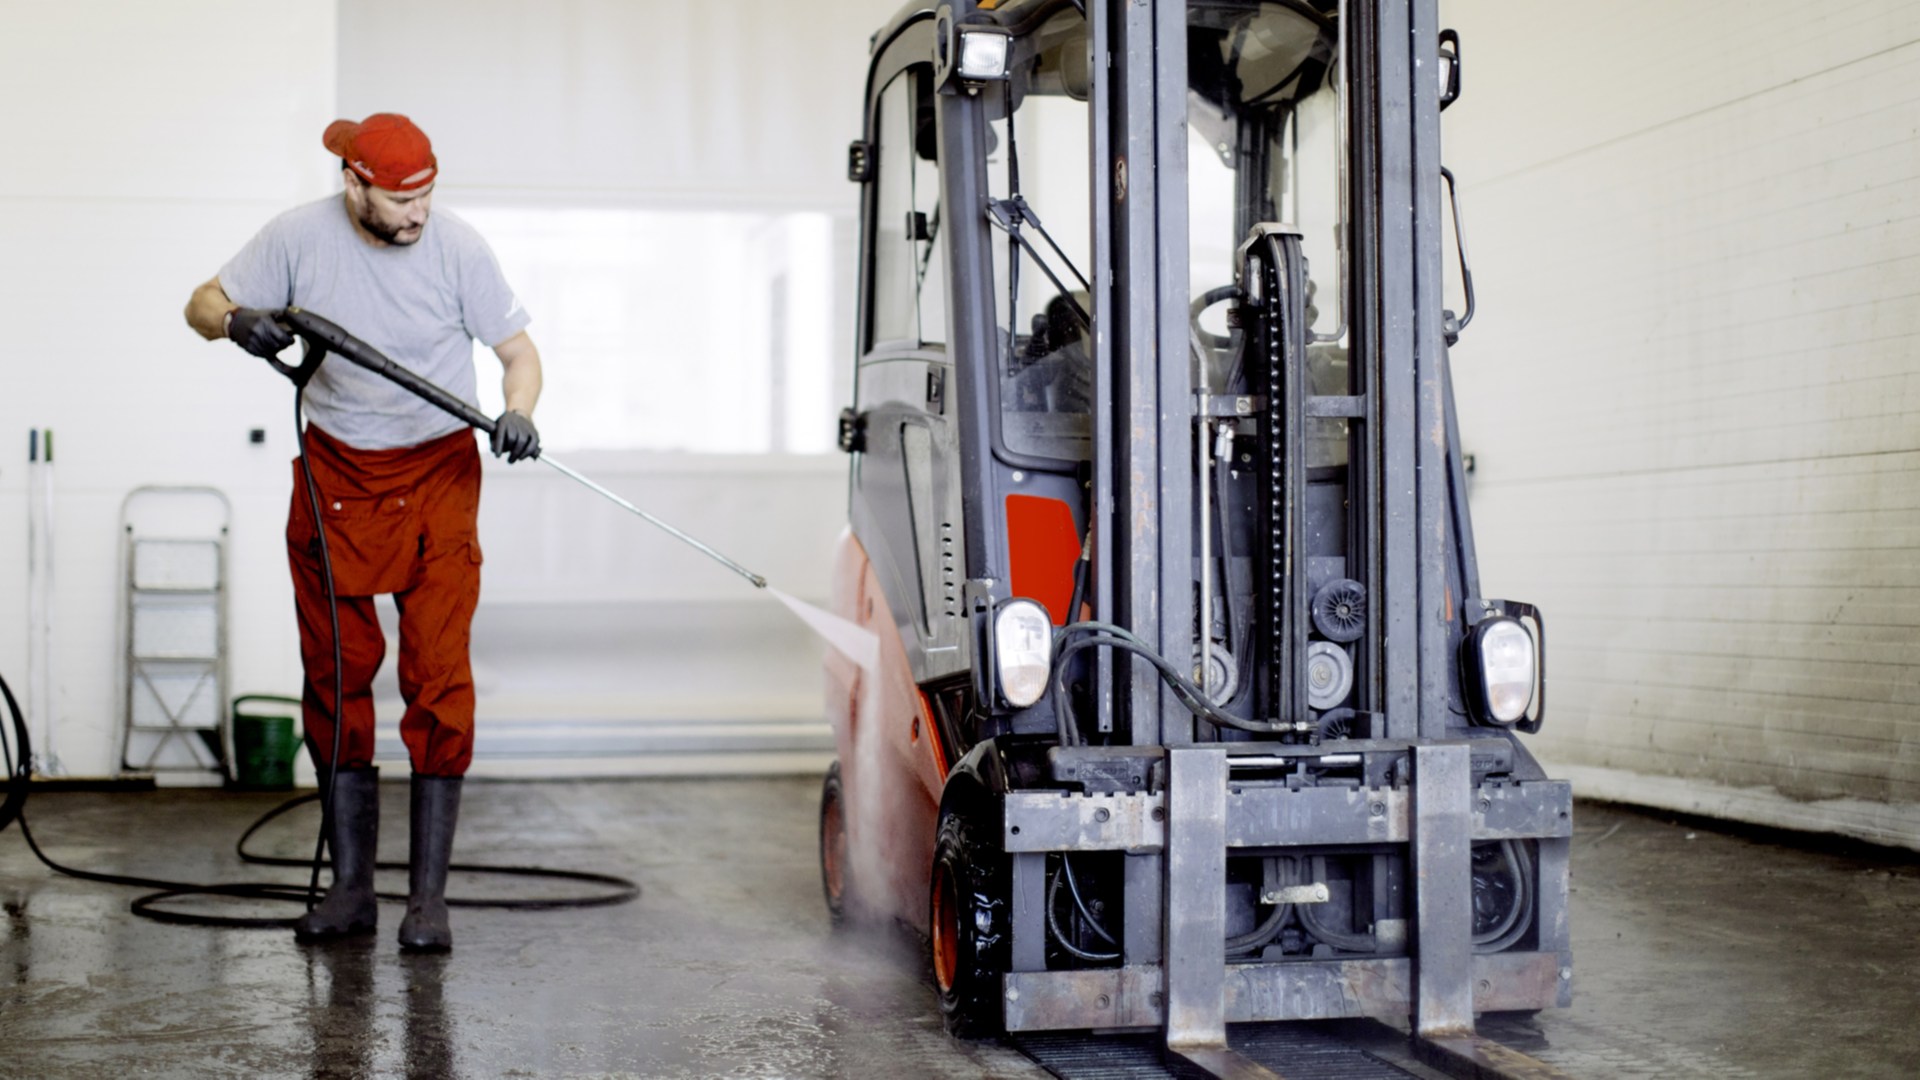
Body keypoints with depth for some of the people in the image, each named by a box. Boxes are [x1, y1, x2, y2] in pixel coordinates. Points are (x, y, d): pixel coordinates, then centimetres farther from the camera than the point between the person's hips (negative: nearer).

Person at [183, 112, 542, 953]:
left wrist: (518, 413, -25)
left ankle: (428, 895, -5)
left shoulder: (456, 246, -10)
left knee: (438, 678, -9)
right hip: (335, 475, 2)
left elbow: (518, 351, -3)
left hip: (437, 474, -2)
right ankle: (350, 886, 14)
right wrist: (237, 321, -21)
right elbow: (204, 302, 3)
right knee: (335, 675, 5)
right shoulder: (300, 237, -7)